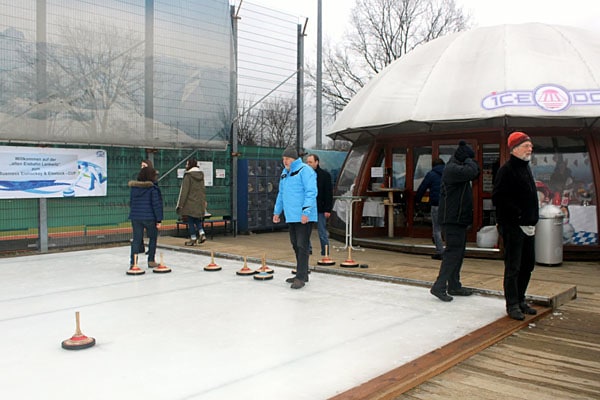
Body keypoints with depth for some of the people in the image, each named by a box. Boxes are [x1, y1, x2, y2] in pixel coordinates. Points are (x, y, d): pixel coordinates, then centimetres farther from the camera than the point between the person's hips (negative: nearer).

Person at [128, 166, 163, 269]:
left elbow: (131, 203, 14)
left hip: (135, 217, 4)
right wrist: (159, 219, -8)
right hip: (149, 217, -4)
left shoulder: (134, 187, 8)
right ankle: (151, 261, 16)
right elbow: (156, 204, -11)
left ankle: (132, 262, 0)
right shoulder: (153, 188, -9)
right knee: (153, 238, 14)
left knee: (136, 239, 6)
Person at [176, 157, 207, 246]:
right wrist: (204, 201, 19)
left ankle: (193, 238, 6)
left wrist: (181, 204, -9)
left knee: (191, 220, 3)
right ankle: (202, 233, 2)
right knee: (197, 219, 17)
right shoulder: (201, 174, 7)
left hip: (190, 202, -6)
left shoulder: (188, 175, -13)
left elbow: (184, 190, -13)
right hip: (200, 202, 6)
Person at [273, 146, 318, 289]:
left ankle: (301, 277, -4)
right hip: (291, 217, 9)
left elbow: (311, 192, -18)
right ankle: (302, 274, 23)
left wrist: (306, 211, -25)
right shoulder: (285, 173, 17)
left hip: (303, 217, -9)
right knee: (295, 245, 13)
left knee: (302, 246, -7)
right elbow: (281, 194, 24)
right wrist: (277, 212, 22)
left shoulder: (305, 170, -10)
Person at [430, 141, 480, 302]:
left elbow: (475, 173, 21)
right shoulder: (452, 169, -16)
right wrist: (469, 161, -10)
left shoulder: (456, 167, 17)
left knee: (458, 252, 14)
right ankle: (439, 287, -8)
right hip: (452, 219, -11)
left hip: (459, 219, 11)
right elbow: (471, 171, -31)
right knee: (453, 252, -11)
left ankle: (454, 285, 22)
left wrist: (471, 164, 1)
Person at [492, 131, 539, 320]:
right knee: (513, 267, -2)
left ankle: (520, 300, 28)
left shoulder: (525, 168, 16)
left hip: (527, 226, 9)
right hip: (512, 226, -9)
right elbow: (498, 198, -20)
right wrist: (519, 216, -19)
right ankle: (512, 305, 7)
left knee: (528, 265, 15)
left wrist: (532, 220, 13)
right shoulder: (506, 170, -13)